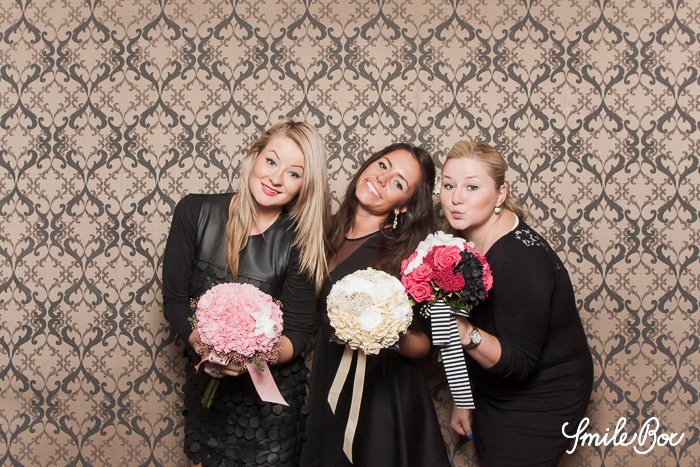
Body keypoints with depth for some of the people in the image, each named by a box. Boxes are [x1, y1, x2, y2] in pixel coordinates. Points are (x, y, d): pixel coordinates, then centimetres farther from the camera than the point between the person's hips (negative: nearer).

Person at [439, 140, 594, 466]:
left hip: (540, 401, -7)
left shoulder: (521, 260, -30)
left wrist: (465, 333, -44)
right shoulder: (466, 237, -6)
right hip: (493, 391, 7)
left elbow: (520, 362, -27)